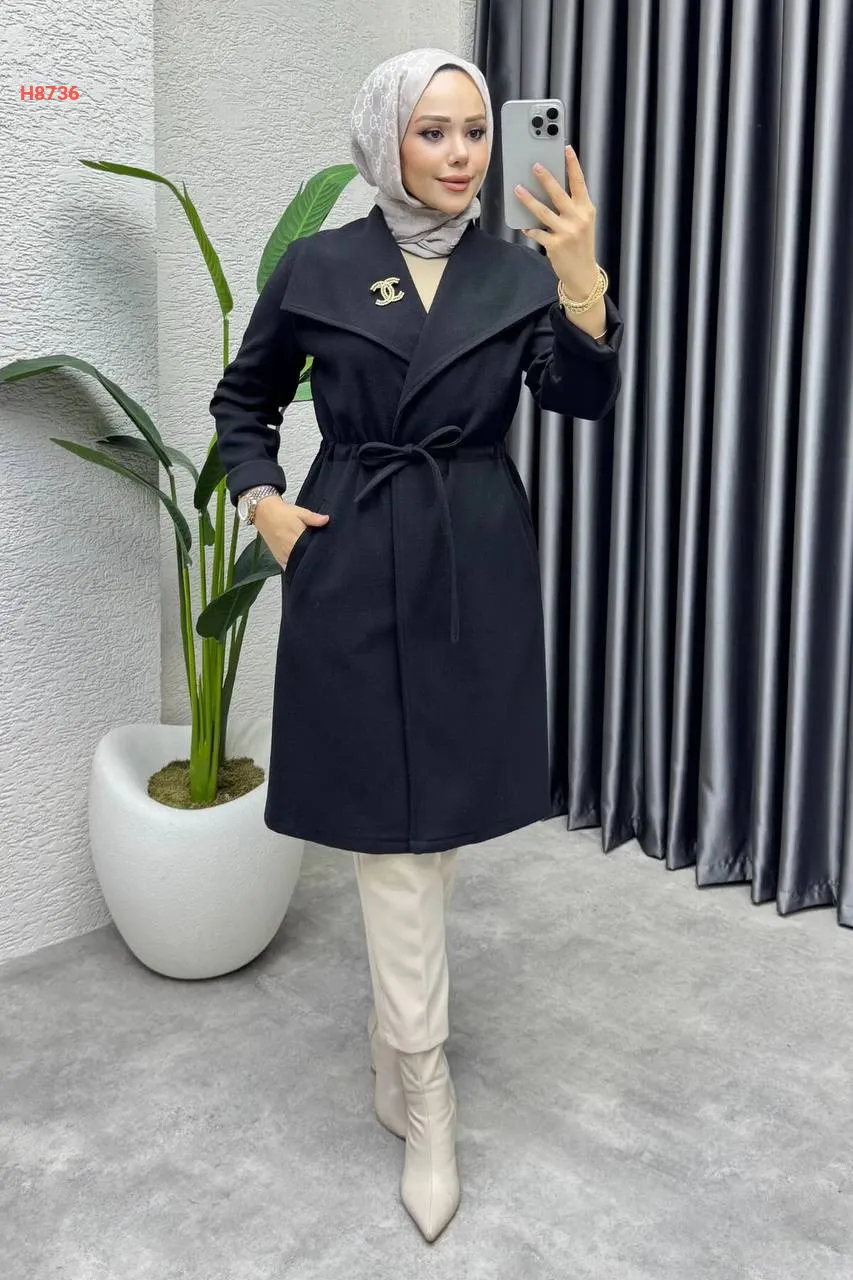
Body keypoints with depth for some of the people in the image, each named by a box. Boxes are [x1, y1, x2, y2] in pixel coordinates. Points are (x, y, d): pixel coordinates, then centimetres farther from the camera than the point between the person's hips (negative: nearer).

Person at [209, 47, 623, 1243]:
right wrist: (264, 503, 0)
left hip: (476, 570, 2)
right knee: (391, 830, -2)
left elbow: (582, 400, -13)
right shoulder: (317, 266, 0)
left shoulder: (519, 268, 3)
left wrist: (584, 284, -28)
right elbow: (244, 398, 13)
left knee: (442, 812, 13)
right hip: (354, 568, -2)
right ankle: (426, 1099, 10)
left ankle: (395, 1025, 36)